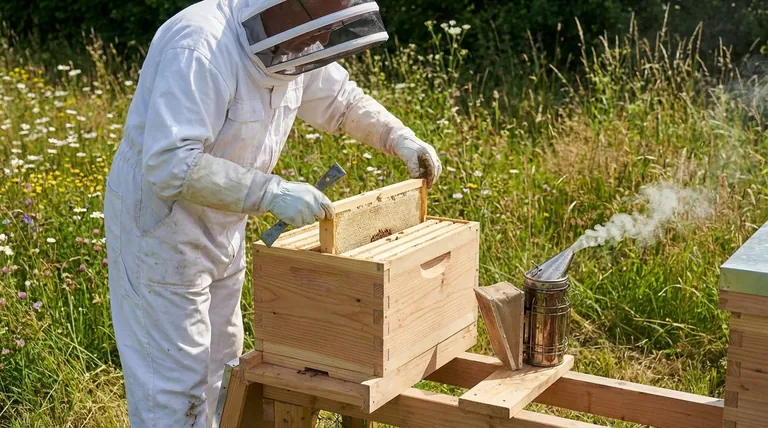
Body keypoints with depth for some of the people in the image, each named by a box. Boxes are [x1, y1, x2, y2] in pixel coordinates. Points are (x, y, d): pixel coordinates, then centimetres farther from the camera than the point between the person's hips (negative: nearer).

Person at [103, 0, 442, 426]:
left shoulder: (290, 44, -3)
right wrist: (271, 192, -40)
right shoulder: (202, 46, -30)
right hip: (160, 225, -9)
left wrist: (399, 137, 1)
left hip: (221, 227, 9)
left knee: (219, 365, 20)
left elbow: (341, 99, 15)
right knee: (176, 390, -2)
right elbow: (170, 163, -37)